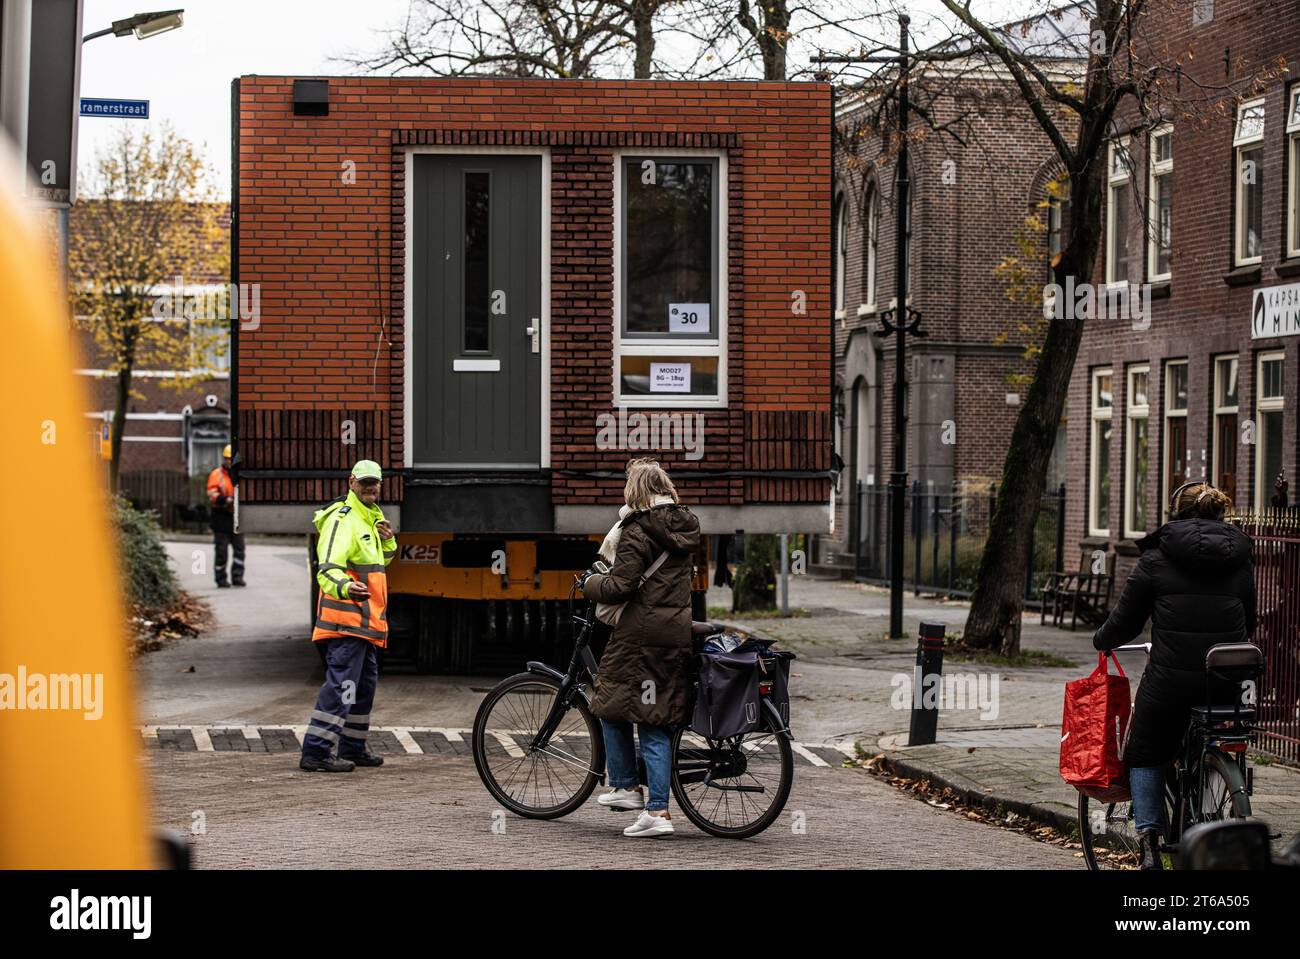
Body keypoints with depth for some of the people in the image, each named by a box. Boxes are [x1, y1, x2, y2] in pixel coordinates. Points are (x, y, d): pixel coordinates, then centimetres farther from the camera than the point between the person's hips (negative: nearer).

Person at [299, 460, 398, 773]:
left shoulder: (370, 517, 18)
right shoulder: (343, 519, -14)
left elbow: (382, 561, 31)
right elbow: (328, 568, -26)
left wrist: (388, 541, 9)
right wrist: (344, 587, -48)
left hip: (364, 620, 10)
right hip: (346, 618, -10)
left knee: (365, 684, 18)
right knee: (341, 683, -15)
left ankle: (353, 748, 29)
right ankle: (315, 753, -16)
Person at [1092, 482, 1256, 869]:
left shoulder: (1158, 558, -1)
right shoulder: (1239, 560, 9)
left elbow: (1125, 620, 2)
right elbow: (1248, 623, 17)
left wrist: (1103, 640, 22)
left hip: (1171, 677, -3)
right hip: (1228, 681, 3)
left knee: (1145, 756, 15)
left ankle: (1149, 838, -3)